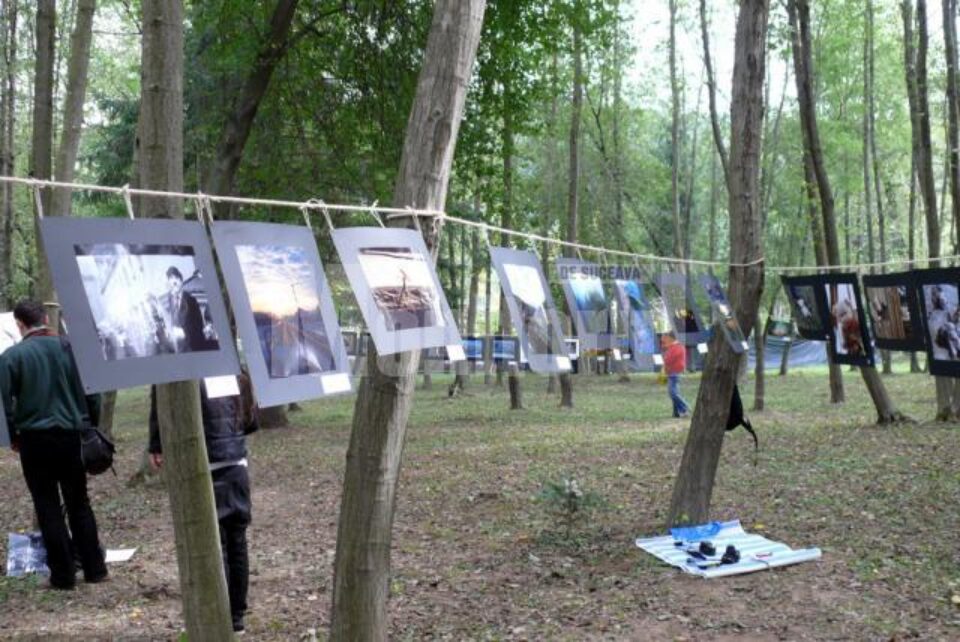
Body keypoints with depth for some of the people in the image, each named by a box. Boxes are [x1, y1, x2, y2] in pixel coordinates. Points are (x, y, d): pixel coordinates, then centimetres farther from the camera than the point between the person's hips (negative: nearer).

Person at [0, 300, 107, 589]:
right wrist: (89, 428, 15)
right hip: (73, 436, 3)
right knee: (79, 504, 13)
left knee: (48, 508, 6)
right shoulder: (72, 348, -1)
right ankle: (94, 568, 15)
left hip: (35, 440, -3)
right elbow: (92, 394, 3)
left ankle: (63, 574, 8)